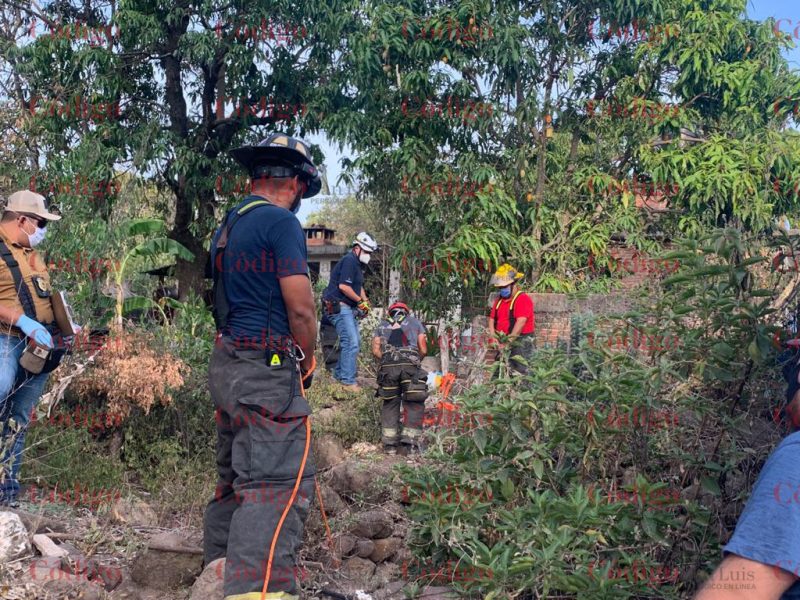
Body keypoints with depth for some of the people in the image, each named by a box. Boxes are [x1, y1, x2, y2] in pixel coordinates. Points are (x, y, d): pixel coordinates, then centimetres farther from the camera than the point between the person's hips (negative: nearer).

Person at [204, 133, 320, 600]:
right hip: (268, 368, -9)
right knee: (282, 481, -12)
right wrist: (307, 361, 2)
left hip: (228, 363, 9)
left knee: (236, 475, 17)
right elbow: (301, 307, -15)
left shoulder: (229, 224, 16)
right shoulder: (281, 221, -10)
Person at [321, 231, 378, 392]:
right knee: (351, 343, -14)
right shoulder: (349, 260, -15)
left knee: (355, 342, 15)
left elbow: (359, 286, 27)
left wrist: (365, 301, 10)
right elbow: (343, 286, -23)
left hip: (348, 308, 11)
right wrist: (360, 300, -12)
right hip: (339, 306, -11)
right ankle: (348, 381, -10)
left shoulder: (358, 264, 18)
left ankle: (339, 374, 25)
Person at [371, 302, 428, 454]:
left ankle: (389, 443, 8)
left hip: (388, 367, 2)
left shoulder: (382, 325, 25)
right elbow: (423, 350, 14)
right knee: (414, 403, 6)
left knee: (390, 403, 10)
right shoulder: (414, 322, 22)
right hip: (410, 365, -2)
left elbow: (376, 350, 11)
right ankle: (410, 439, -2)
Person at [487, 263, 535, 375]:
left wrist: (508, 341, -21)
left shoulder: (523, 299, -9)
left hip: (520, 341, -7)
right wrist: (493, 337, -2)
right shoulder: (499, 300, 16)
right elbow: (492, 319, 15)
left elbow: (520, 323, -18)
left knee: (517, 369, -17)